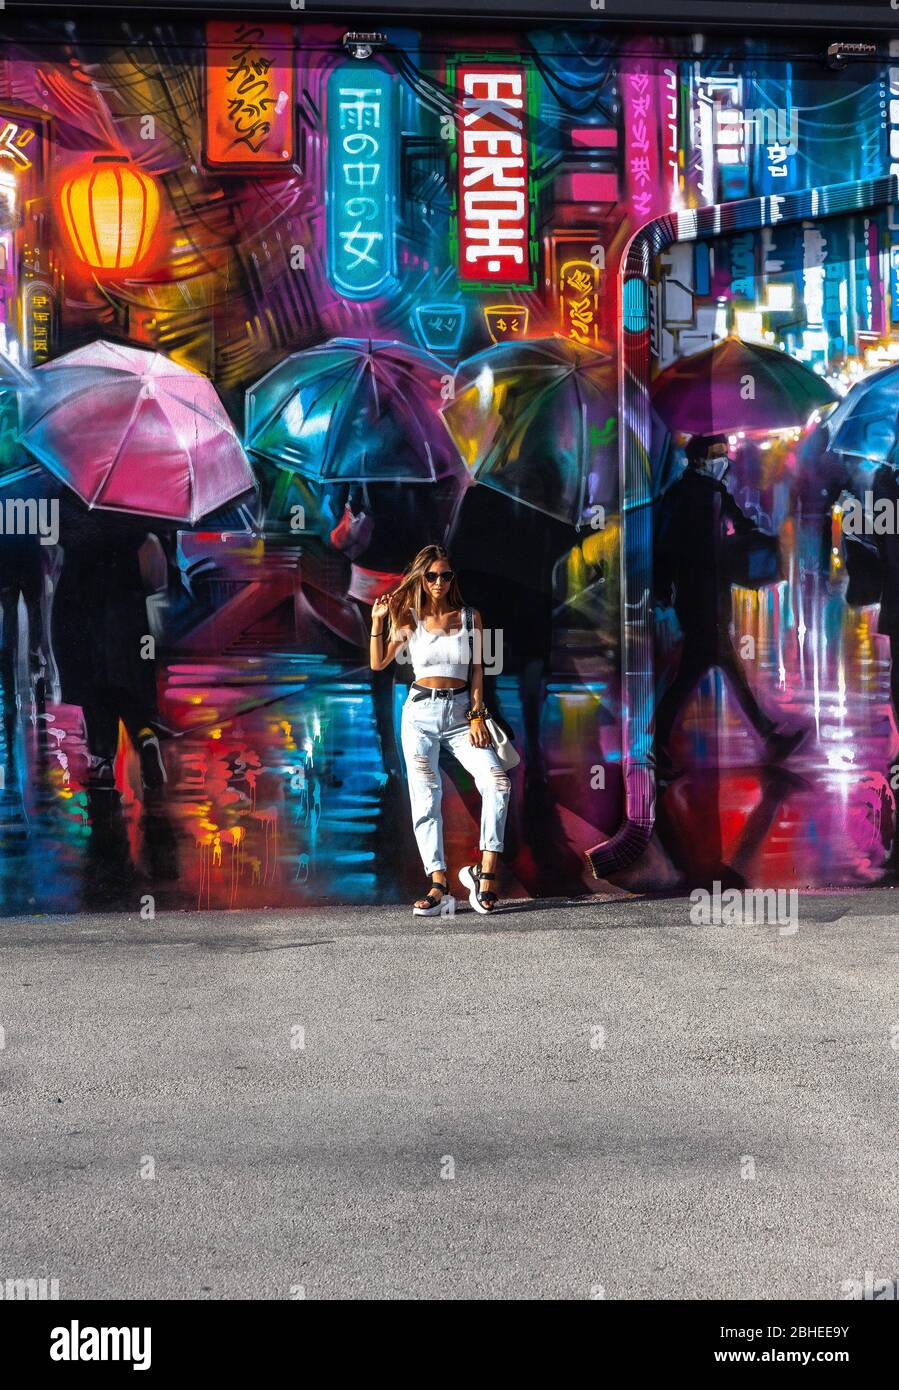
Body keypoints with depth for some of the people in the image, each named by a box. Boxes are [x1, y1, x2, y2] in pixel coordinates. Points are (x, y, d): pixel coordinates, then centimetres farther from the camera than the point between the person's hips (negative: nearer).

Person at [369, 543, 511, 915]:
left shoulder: (470, 617, 8)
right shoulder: (410, 619, 7)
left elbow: (477, 670, 5)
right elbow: (378, 664, 6)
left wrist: (477, 716, -5)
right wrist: (378, 622, -5)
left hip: (461, 712, 0)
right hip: (421, 712, 0)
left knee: (497, 781, -18)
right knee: (426, 797, -7)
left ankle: (485, 872, -13)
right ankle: (437, 883, -5)